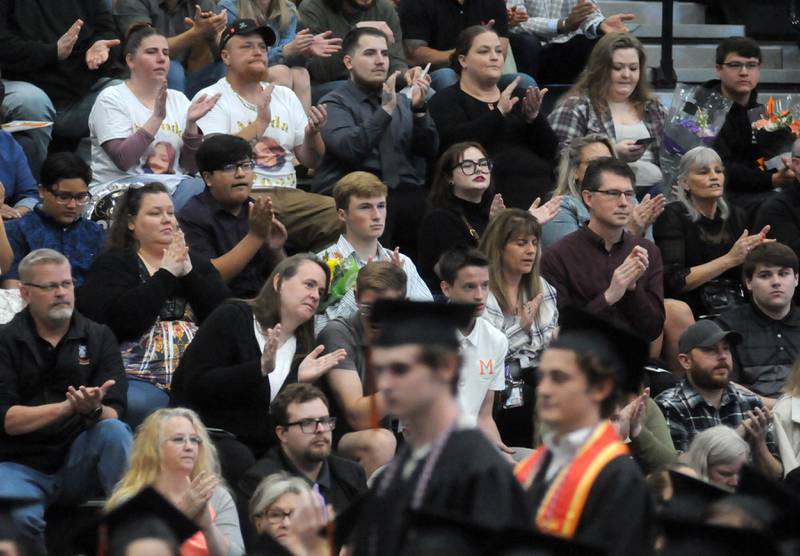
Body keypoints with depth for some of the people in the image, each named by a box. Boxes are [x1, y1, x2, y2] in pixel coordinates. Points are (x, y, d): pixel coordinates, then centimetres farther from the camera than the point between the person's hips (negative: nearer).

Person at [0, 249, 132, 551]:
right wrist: (67, 407, -21)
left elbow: (114, 415, -1)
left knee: (114, 431, -29)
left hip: (77, 461, 3)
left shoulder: (98, 338, 8)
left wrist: (94, 410, -26)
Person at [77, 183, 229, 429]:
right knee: (138, 405, -38)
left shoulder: (197, 264, 25)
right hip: (139, 378, -3)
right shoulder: (112, 264, 12)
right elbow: (121, 320, -7)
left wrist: (189, 273, 1)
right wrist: (166, 274, -1)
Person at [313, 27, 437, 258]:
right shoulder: (334, 104, 7)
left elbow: (429, 151, 13)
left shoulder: (401, 101, 23)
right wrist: (385, 110, -16)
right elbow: (349, 148, -12)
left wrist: (419, 109, -2)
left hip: (405, 193, 5)